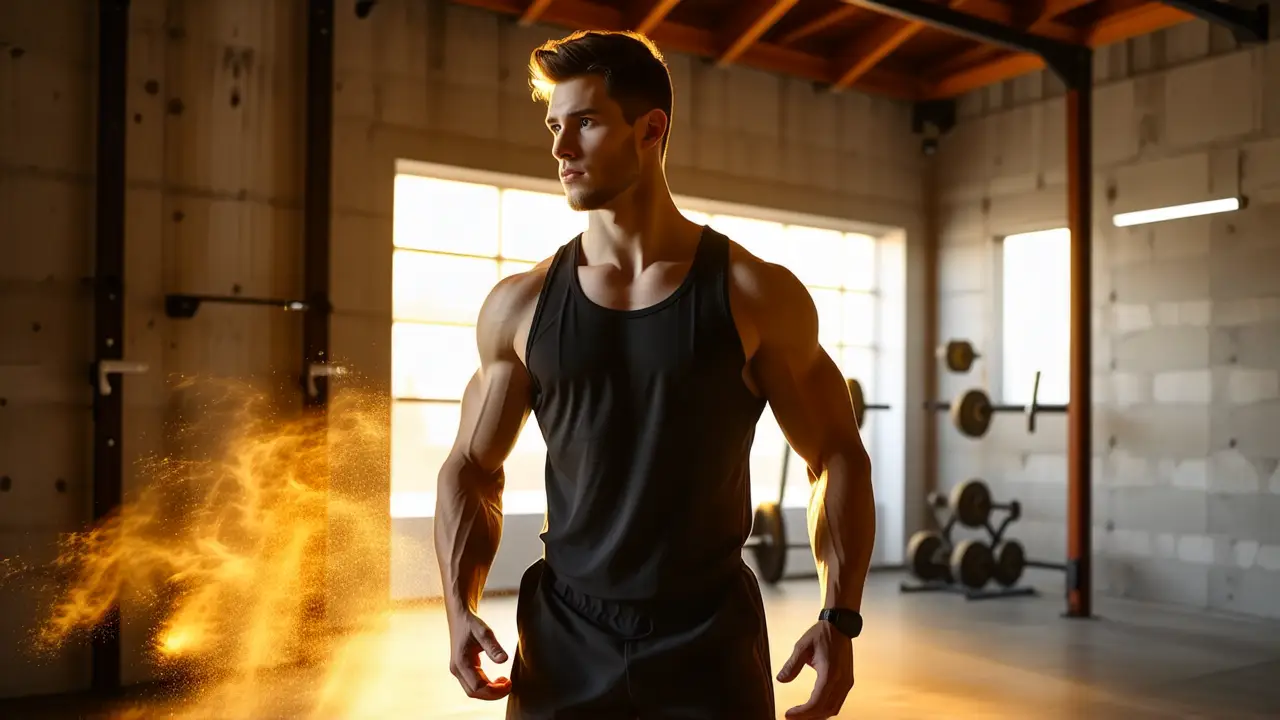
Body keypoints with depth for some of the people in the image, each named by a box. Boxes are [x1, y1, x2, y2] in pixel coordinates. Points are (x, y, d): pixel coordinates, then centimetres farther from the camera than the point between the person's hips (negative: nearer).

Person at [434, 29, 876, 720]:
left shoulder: (756, 295, -5)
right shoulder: (520, 304, 0)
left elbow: (837, 457, 0)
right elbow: (471, 466, 8)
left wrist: (838, 619, -9)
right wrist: (460, 607, -5)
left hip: (710, 644, -1)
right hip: (563, 640, 2)